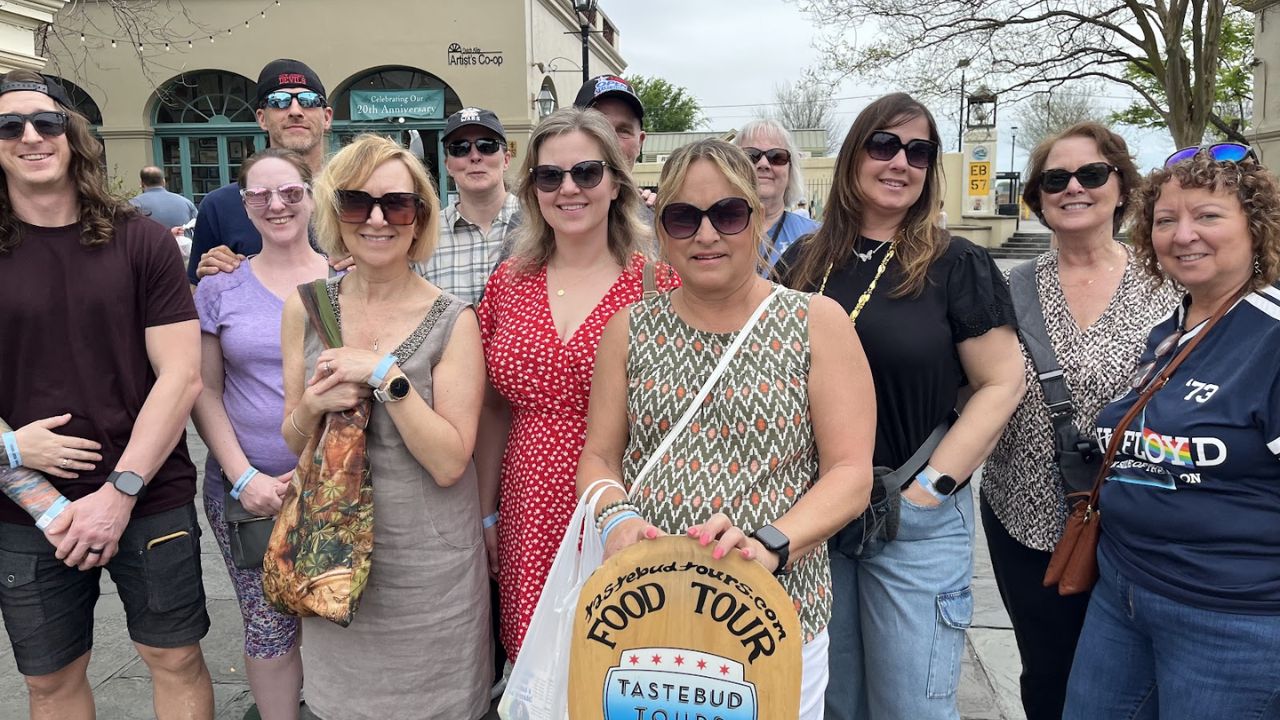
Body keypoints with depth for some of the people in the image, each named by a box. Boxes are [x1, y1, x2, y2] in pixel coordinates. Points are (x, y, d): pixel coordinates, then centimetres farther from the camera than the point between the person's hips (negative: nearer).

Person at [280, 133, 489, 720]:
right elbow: (293, 441, 7)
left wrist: (386, 375, -24)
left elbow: (449, 463, -16)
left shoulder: (452, 321, -12)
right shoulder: (306, 308, -1)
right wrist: (312, 405, -14)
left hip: (427, 562, -3)